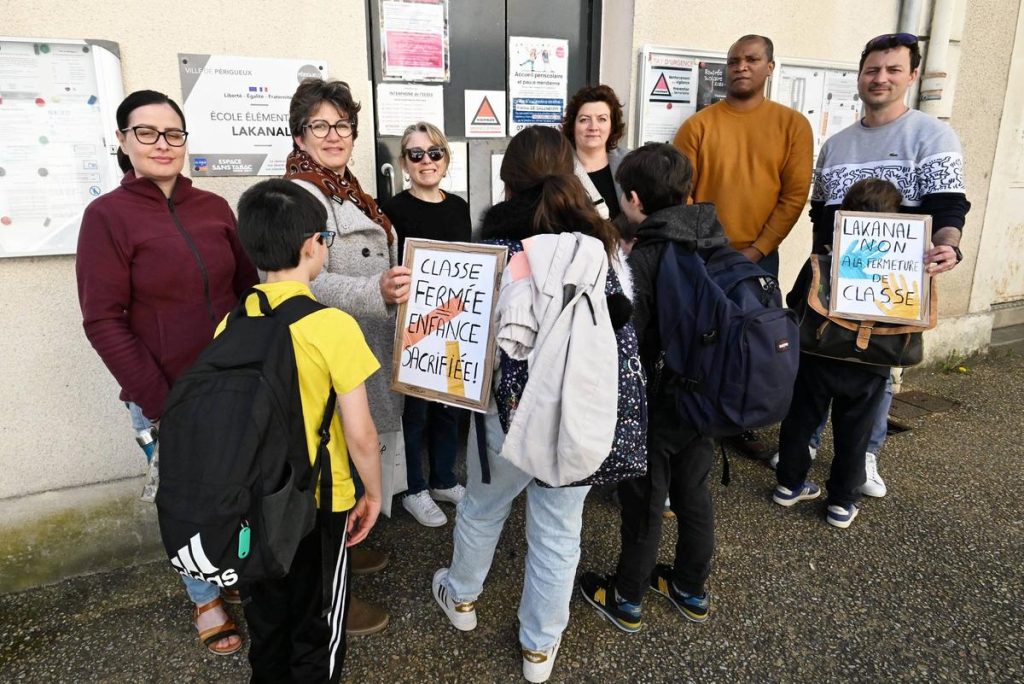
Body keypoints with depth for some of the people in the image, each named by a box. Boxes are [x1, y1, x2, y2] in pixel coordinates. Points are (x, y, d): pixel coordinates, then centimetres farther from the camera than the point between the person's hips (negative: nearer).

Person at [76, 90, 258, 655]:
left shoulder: (214, 208, 4)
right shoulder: (107, 215, -7)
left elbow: (248, 287, 9)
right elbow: (104, 323, -10)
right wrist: (161, 404, -12)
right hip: (167, 398, -3)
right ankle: (205, 597, 36)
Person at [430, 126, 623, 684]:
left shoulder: (492, 249, -12)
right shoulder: (604, 245, -4)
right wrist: (598, 394, 13)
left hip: (511, 410, -1)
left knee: (481, 507, 26)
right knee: (558, 532, 17)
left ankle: (461, 597, 52)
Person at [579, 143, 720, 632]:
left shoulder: (642, 261, -22)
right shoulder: (719, 244, -1)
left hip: (655, 404, -6)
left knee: (643, 504, 10)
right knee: (694, 495, 21)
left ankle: (627, 600, 30)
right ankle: (692, 590, 40)